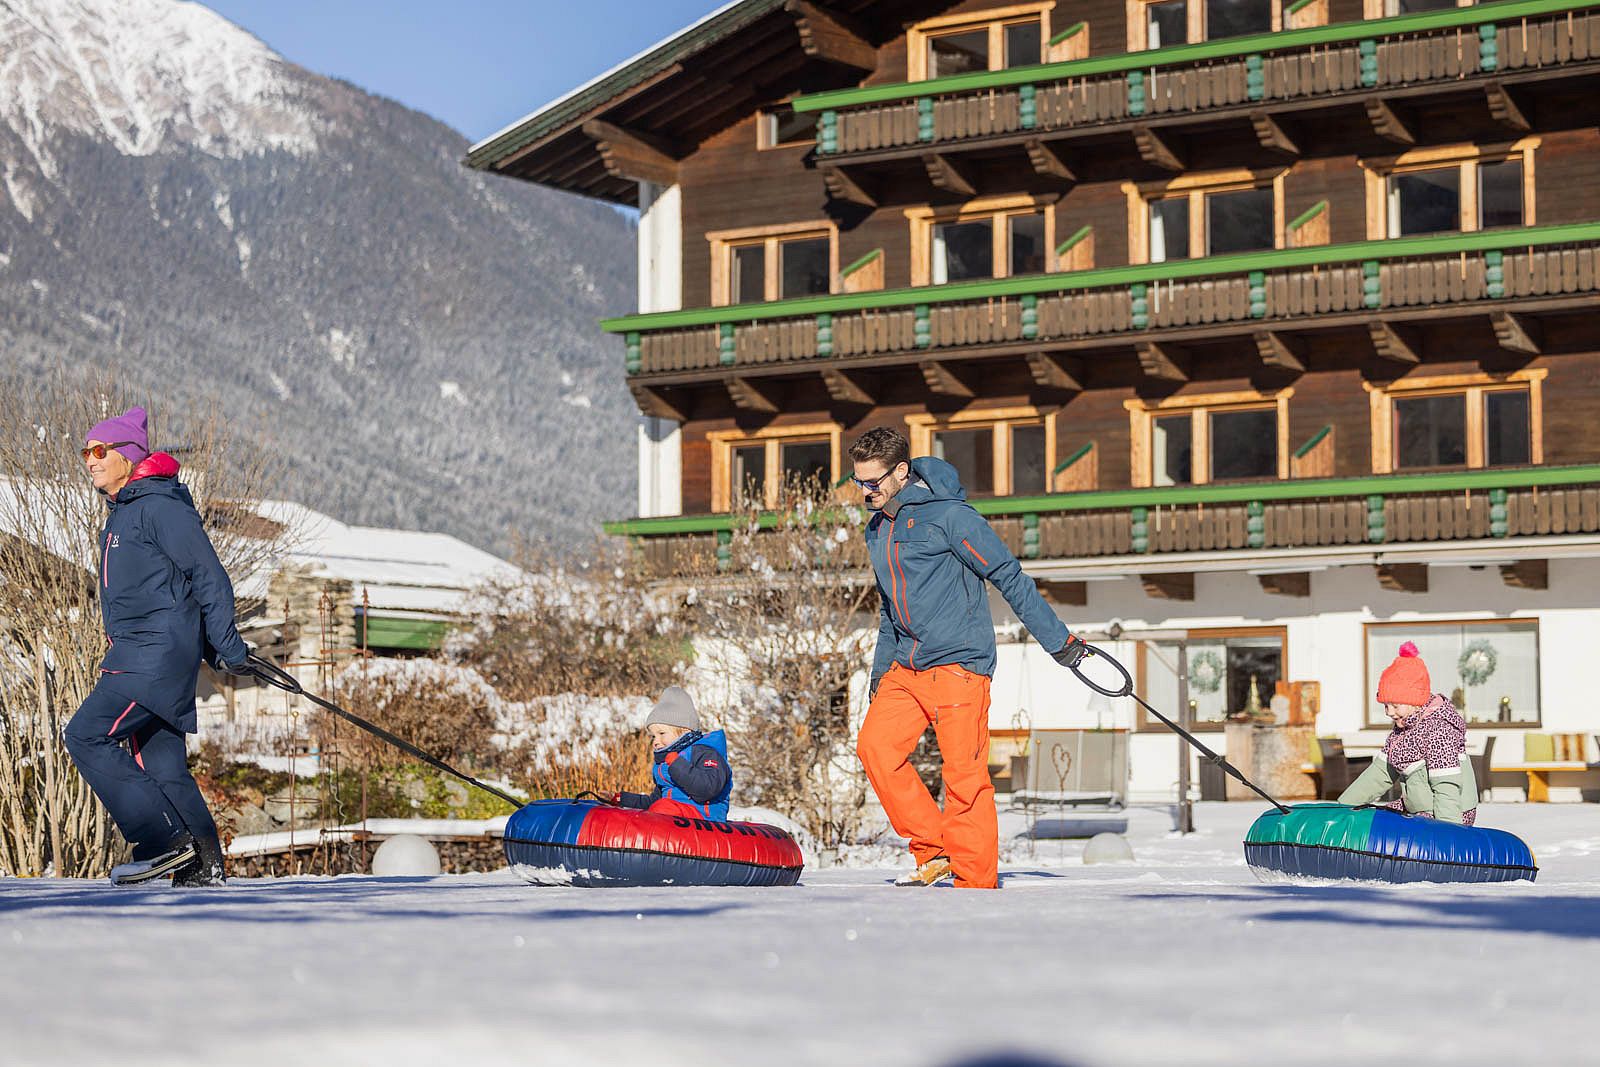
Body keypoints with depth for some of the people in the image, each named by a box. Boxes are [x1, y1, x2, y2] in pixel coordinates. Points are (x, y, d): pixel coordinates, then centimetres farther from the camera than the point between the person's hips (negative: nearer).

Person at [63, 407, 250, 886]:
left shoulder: (159, 506, -11)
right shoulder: (122, 513, 19)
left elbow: (208, 576, -13)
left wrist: (226, 646, -16)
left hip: (159, 655, -10)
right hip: (136, 656, 10)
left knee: (86, 736, -14)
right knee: (158, 761, 8)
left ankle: (164, 840, -13)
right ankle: (203, 862, 11)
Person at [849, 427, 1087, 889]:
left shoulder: (949, 516, -10)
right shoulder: (877, 531, 15)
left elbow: (1010, 578, -9)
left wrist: (1058, 639, -9)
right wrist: (880, 669, 25)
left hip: (958, 662, -7)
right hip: (906, 667, 8)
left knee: (964, 774, -9)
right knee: (874, 746, -9)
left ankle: (977, 882, 0)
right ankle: (935, 851, 0)